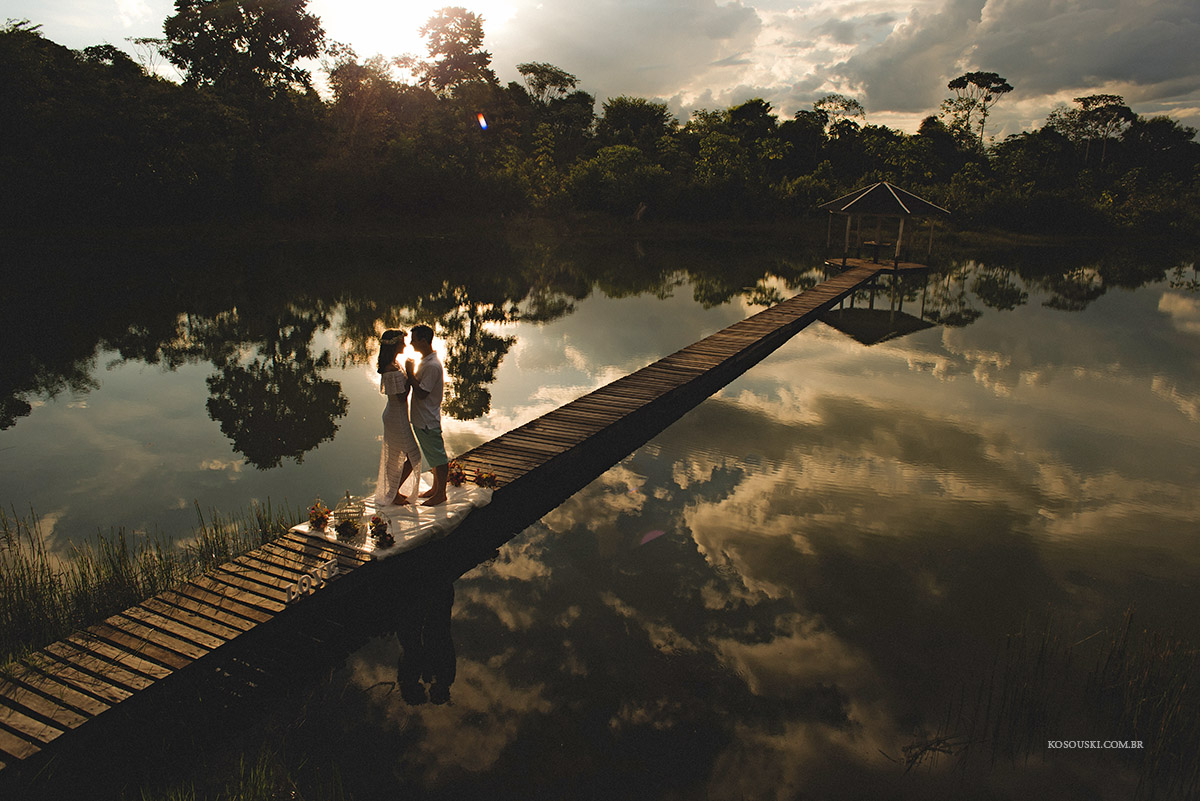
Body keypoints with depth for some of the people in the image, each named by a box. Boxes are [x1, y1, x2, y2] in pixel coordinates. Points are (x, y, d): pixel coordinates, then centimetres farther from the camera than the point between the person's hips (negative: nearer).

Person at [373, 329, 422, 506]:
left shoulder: (389, 365, 5)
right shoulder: (393, 370, -26)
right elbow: (402, 396, -23)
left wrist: (408, 372, 6)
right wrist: (409, 374, -18)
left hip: (393, 414, 10)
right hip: (398, 418, -10)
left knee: (394, 457, 21)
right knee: (412, 456, 2)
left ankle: (393, 492, 33)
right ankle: (393, 494, 12)